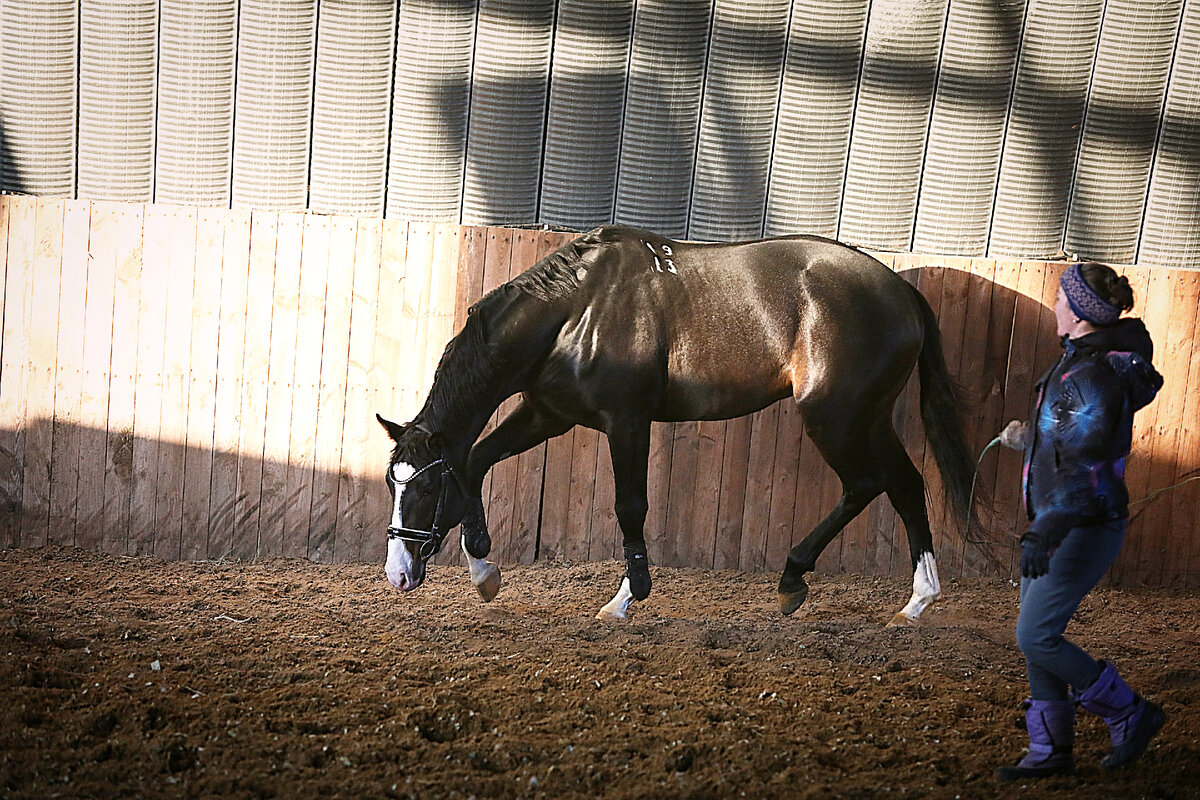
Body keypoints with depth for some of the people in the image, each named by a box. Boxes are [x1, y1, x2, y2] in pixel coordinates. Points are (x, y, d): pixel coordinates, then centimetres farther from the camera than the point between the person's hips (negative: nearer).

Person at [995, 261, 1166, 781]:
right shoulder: (1081, 359, 9)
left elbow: (1085, 465, -29)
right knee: (1037, 638, 10)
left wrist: (1044, 534, -35)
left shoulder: (1095, 376, -22)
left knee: (1036, 636, -8)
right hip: (1062, 523, 10)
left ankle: (1131, 715, 8)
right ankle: (1052, 752, 17)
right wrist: (1029, 437, 41)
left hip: (1085, 528, -10)